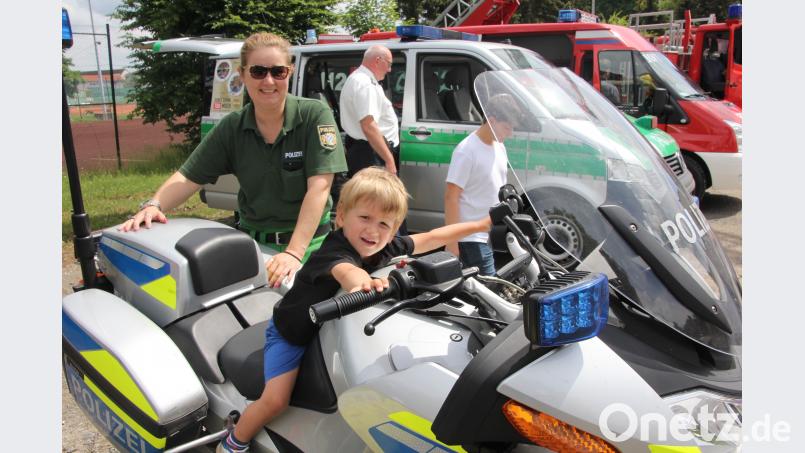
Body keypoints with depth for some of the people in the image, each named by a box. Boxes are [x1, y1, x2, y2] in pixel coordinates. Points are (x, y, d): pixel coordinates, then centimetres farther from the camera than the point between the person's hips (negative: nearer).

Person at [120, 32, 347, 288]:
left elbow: (318, 187, -16)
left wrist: (293, 252, -25)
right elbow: (189, 177, 6)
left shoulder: (314, 116, -8)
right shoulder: (231, 128, 3)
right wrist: (154, 205, -15)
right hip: (251, 241, 3)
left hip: (308, 241, -3)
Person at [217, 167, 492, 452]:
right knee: (276, 401, -13)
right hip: (291, 333, -6)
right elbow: (346, 271, -61)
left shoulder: (387, 248, -16)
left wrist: (479, 225, -2)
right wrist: (363, 282, -84)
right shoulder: (333, 252, -37)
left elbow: (431, 238, -5)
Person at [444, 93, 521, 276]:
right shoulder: (467, 151, -15)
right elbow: (451, 197, -17)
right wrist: (451, 241, -19)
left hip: (496, 235, 8)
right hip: (473, 239, -8)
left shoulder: (499, 147, 11)